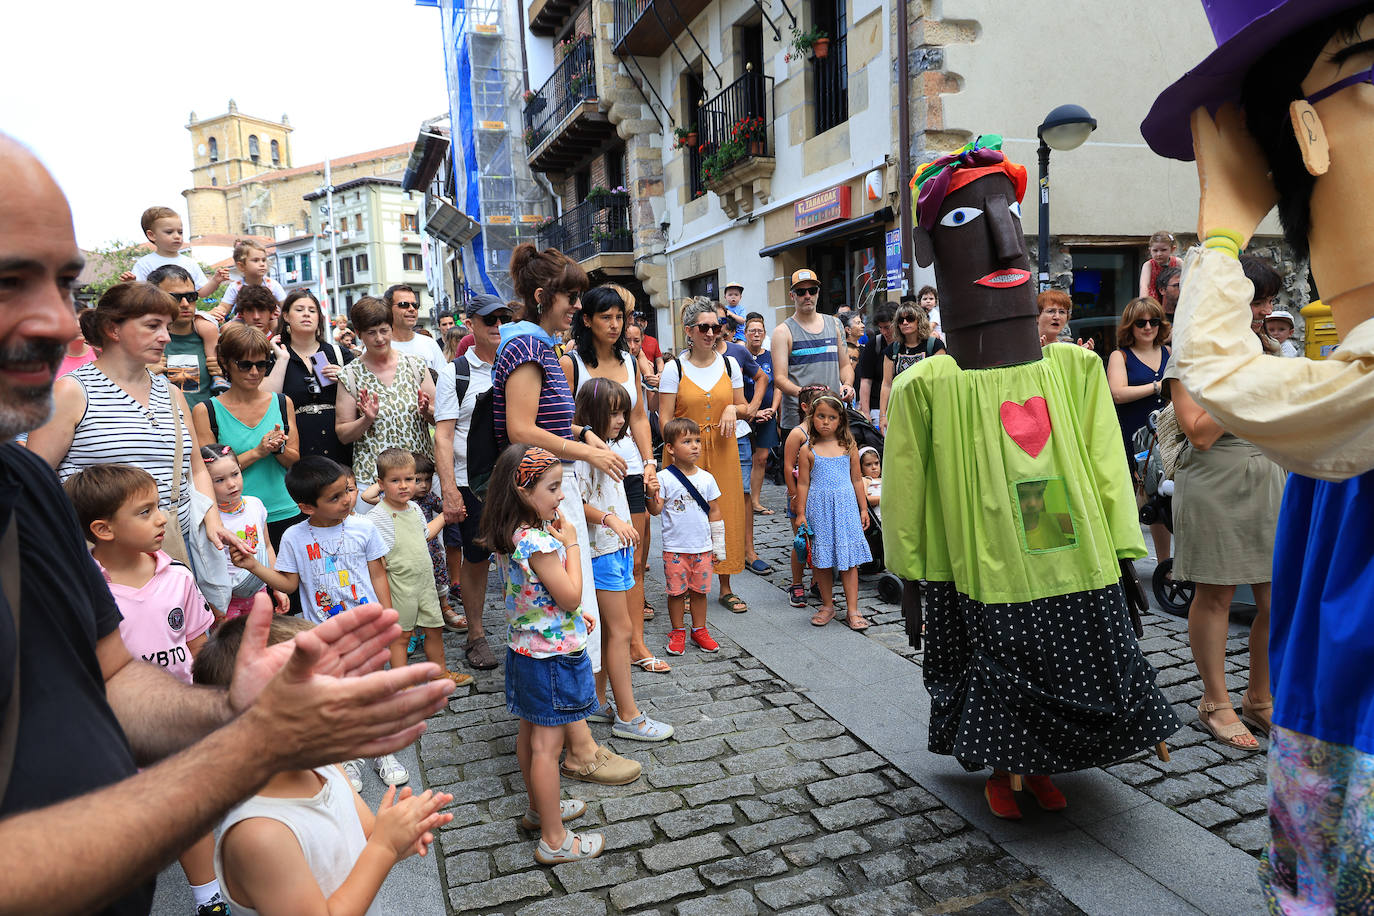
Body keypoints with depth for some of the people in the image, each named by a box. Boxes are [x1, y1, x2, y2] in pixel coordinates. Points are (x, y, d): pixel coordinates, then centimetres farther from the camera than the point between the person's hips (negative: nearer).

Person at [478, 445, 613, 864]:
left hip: (524, 649, 10)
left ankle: (540, 808, 41)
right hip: (552, 655, -10)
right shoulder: (538, 542, -29)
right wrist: (571, 543, -15)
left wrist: (575, 615, 11)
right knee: (547, 746, 1)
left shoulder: (511, 536, 1)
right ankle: (554, 841, 14)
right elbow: (571, 596, -22)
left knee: (530, 734, 22)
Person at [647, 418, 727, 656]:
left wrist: (718, 545, 9)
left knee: (699, 590, 11)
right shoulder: (664, 478, -8)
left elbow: (715, 511, 9)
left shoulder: (706, 478, 2)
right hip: (675, 548, -2)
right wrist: (652, 498, -34)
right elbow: (656, 510, -10)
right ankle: (678, 632, 22)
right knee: (676, 591, 6)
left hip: (702, 547, 3)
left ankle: (699, 630, 26)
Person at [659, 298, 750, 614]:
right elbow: (665, 419, -4)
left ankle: (725, 588, 16)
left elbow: (743, 406, 16)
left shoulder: (729, 364, 8)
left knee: (726, 513, 4)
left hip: (723, 449, 3)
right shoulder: (675, 368, -2)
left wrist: (733, 409, -7)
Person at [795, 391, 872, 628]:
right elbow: (803, 483, 1)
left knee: (849, 559, 1)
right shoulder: (808, 450, -1)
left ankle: (852, 610, 7)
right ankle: (827, 606, 21)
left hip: (845, 506, 1)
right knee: (822, 560, 6)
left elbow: (856, 479, 9)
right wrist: (801, 514, -1)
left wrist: (863, 508, 9)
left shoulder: (848, 447, 3)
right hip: (819, 508, -1)